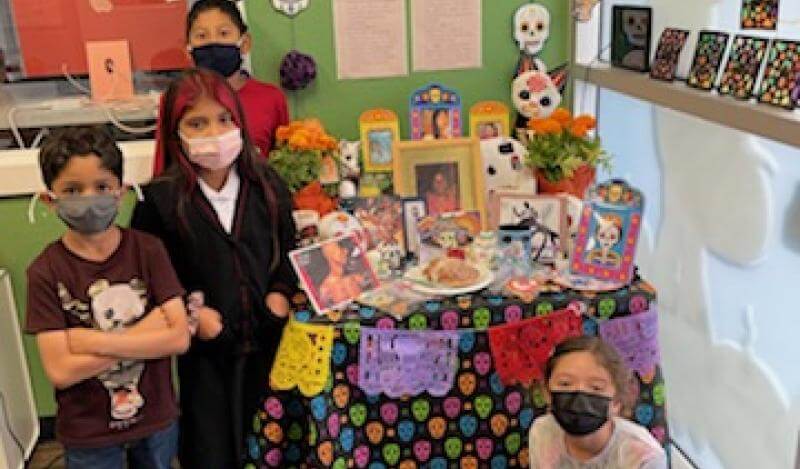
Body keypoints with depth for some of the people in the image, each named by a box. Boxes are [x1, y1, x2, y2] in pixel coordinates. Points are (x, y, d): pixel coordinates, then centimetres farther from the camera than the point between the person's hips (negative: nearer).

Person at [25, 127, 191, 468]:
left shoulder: (148, 250, -12)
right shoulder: (46, 271, -15)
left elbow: (179, 337, -17)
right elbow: (60, 371, -19)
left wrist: (93, 341, -23)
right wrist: (146, 332, -22)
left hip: (157, 418, 2)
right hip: (87, 433, -1)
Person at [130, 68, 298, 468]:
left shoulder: (265, 183, -2)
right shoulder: (160, 199, -11)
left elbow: (288, 246, 9)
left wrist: (281, 292, -5)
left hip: (268, 338, 3)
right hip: (207, 344, -3)